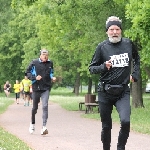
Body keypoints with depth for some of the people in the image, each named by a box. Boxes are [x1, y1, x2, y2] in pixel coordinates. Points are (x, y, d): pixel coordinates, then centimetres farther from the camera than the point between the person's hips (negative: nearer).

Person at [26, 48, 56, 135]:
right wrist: (35, 77, -13)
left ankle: (44, 127, -20)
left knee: (45, 106, -16)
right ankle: (32, 124, 37)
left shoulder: (50, 63, 5)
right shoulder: (34, 63, -3)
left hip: (46, 89, 0)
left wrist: (52, 78, 1)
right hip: (36, 88, 0)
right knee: (35, 107, 12)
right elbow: (28, 72, 2)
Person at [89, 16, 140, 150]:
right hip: (105, 92, 0)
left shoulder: (129, 44, 3)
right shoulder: (102, 47, -3)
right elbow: (91, 68, 2)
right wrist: (104, 67, -16)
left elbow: (137, 60, 24)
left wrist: (135, 75, 13)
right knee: (106, 126, 8)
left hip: (123, 92, 0)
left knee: (125, 121, -21)